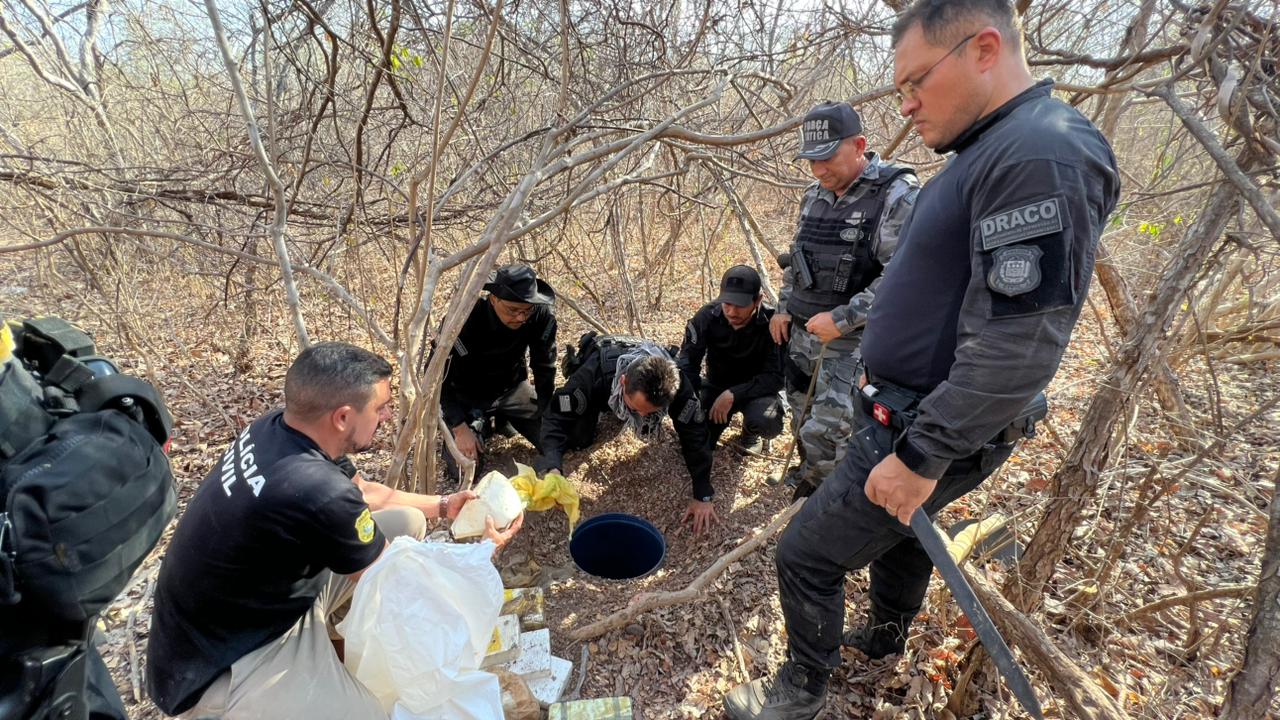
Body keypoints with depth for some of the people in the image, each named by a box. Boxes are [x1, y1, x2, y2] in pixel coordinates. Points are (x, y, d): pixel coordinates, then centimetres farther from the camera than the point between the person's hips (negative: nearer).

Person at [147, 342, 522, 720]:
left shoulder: (278, 428, -11)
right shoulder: (318, 495, -36)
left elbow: (363, 492, 10)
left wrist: (443, 505, 14)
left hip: (269, 590, 9)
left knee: (408, 522, 3)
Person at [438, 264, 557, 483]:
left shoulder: (541, 315, -24)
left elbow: (544, 368, -10)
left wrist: (548, 413, -12)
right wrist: (460, 428, -26)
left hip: (512, 388, 3)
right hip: (467, 395, -3)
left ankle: (501, 418, 18)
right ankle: (484, 422, 15)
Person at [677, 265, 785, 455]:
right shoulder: (707, 316, -19)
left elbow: (776, 376, -23)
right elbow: (687, 363, -14)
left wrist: (733, 395, -34)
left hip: (755, 388, -2)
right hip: (716, 385, 2)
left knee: (768, 423, -34)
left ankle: (751, 432, 4)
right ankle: (718, 418, 17)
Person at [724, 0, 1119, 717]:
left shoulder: (1043, 154, -23)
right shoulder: (988, 152, 10)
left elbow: (1019, 345, -29)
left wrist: (921, 456, -25)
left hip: (929, 435, -10)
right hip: (909, 415, 10)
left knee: (806, 554, 0)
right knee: (900, 531, 28)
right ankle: (886, 633, 54)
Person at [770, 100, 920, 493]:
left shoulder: (897, 197, -16)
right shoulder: (814, 196, 9)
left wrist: (842, 319, -24)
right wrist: (784, 308, 13)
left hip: (852, 343, -7)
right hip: (802, 335, 8)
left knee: (825, 436, -8)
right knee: (803, 426, 18)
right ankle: (808, 491, 40)